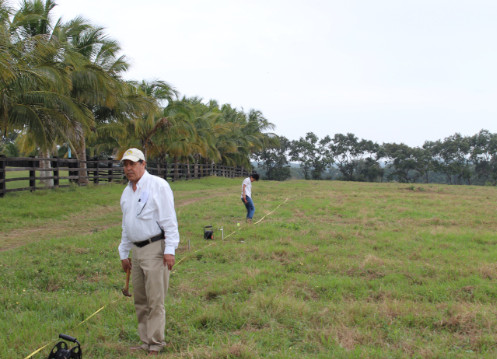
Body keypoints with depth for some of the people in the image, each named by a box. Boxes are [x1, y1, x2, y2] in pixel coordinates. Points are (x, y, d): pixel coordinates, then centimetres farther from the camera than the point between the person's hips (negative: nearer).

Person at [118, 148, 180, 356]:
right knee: (140, 301, 10)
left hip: (155, 249, -7)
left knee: (155, 300, -5)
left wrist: (170, 250, -16)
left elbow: (169, 219, -10)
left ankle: (155, 344, 3)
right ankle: (145, 342, 19)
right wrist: (124, 253, 22)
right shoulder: (127, 192, 17)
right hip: (137, 250, 7)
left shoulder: (158, 185, -6)